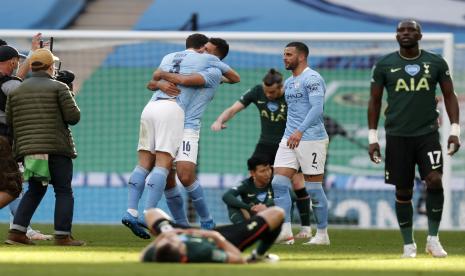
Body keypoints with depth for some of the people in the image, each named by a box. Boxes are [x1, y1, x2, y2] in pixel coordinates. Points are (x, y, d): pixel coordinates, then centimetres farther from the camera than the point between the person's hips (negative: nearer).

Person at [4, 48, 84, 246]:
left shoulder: (16, 91, 11)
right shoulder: (58, 88, -2)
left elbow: (10, 121, 10)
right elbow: (73, 117, -7)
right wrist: (70, 101, 12)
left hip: (27, 148, 5)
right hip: (56, 148, -5)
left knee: (35, 191, 17)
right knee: (64, 192, 2)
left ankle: (16, 232, 5)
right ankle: (62, 236, -7)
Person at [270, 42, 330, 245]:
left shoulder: (312, 79, -11)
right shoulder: (288, 82, 18)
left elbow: (317, 108, -22)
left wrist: (300, 131, -31)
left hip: (311, 139, -9)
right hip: (289, 139, 9)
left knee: (313, 189, -3)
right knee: (279, 183, -4)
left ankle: (322, 234, 7)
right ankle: (285, 231, -3)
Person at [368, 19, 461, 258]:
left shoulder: (436, 63, 4)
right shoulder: (384, 65, 3)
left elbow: (449, 96, 8)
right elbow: (374, 101, 7)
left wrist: (455, 130, -1)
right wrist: (372, 137, 2)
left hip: (428, 133, 0)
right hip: (397, 137, 0)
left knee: (435, 181, -17)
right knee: (403, 191, 2)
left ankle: (433, 238, -4)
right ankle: (408, 245, 14)